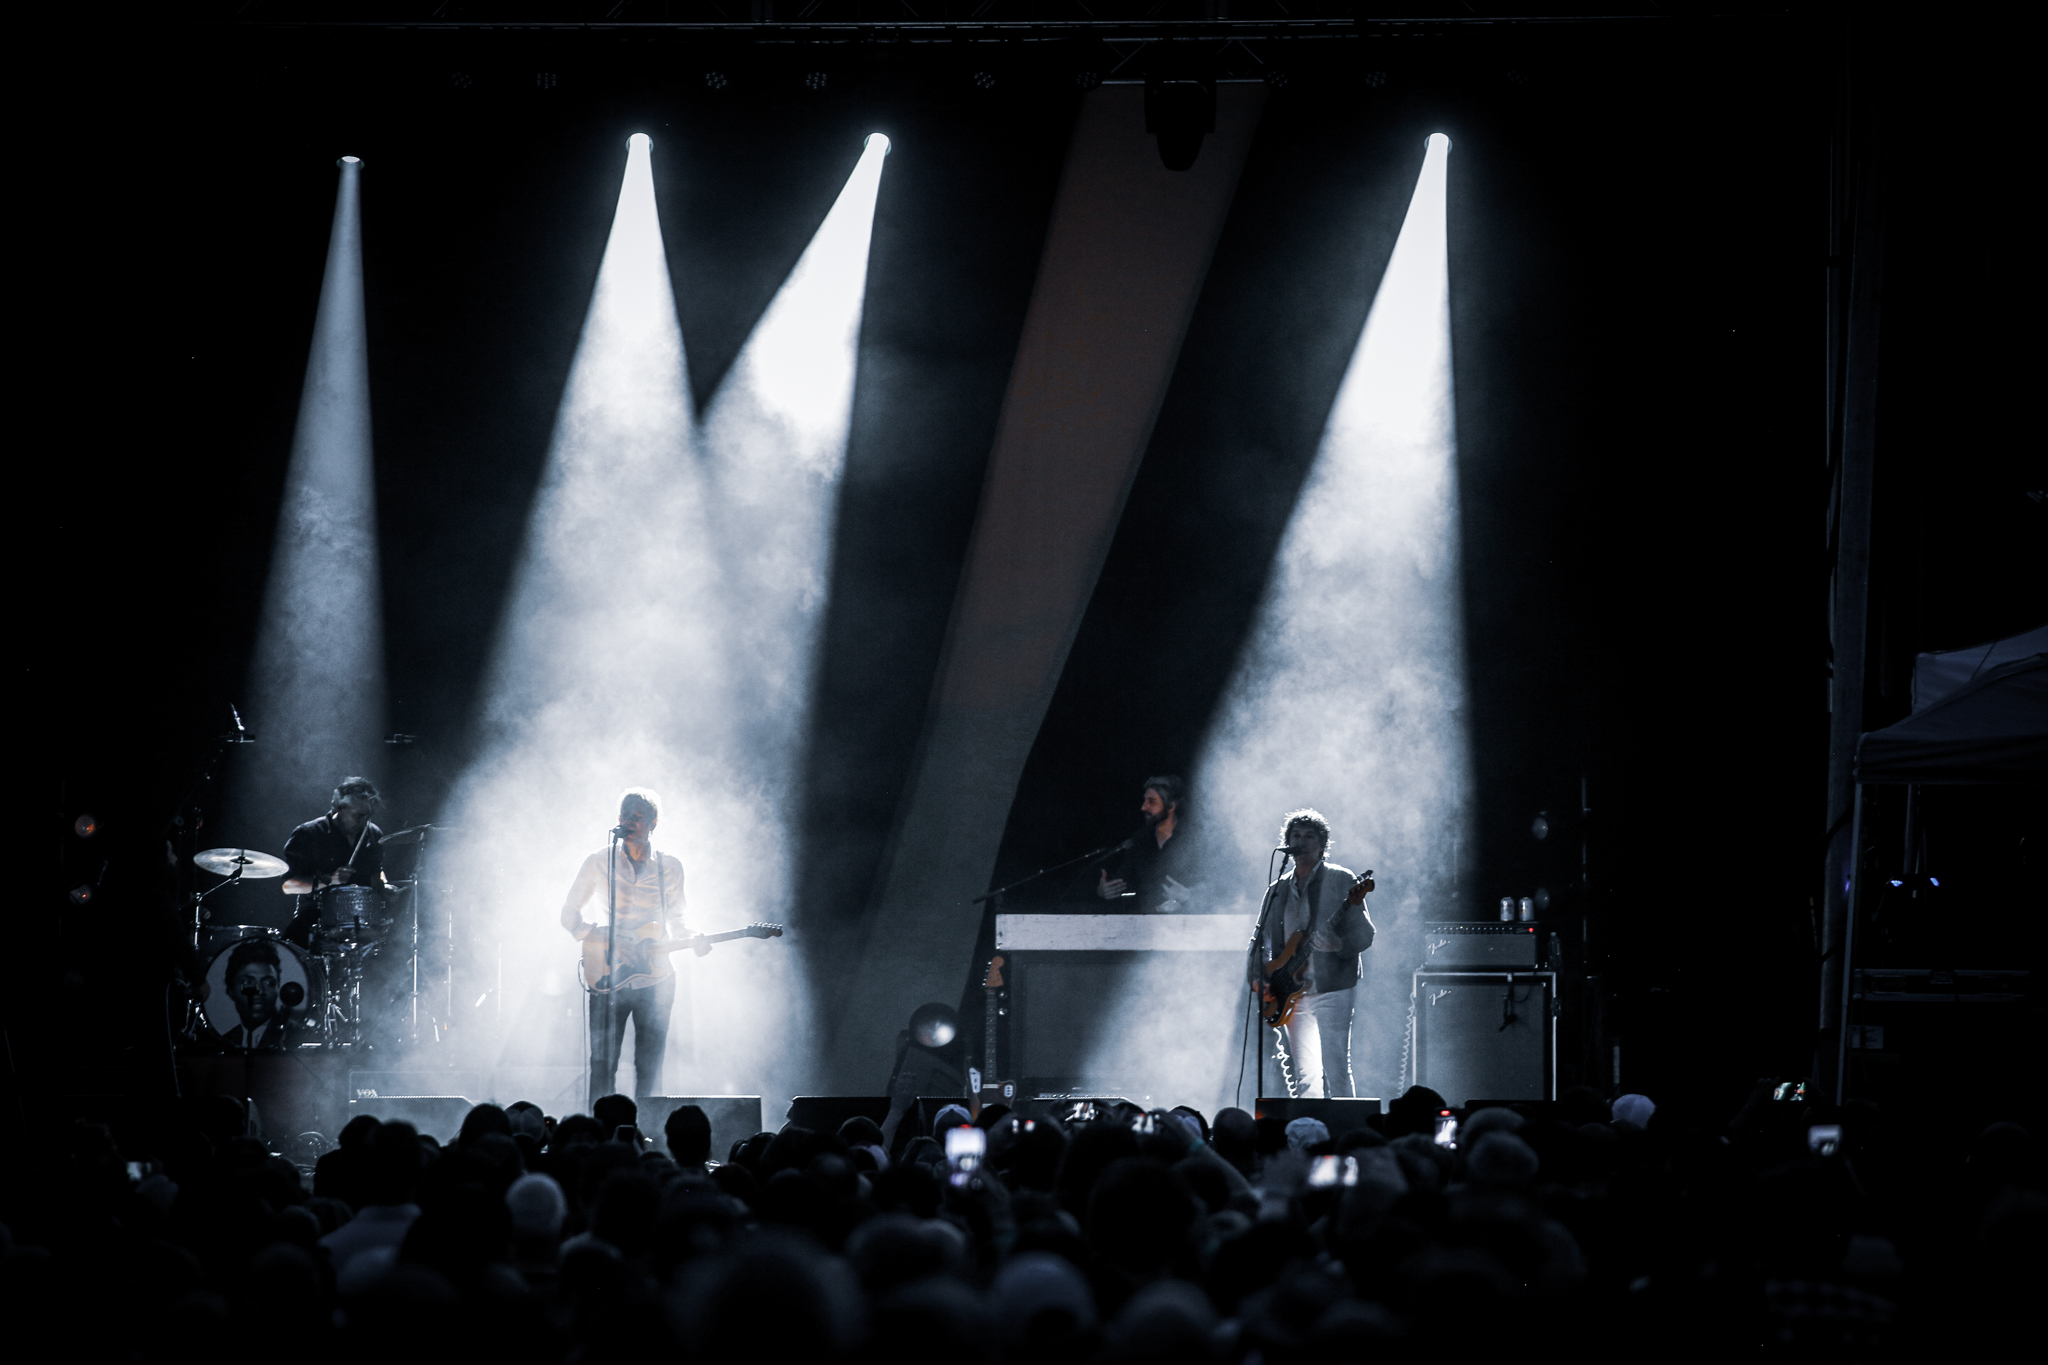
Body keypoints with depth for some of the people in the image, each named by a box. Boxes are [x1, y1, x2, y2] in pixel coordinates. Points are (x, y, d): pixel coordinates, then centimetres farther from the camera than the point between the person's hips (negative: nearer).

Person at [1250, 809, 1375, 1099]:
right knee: (1303, 1075, 5)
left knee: (1335, 1072, -12)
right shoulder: (1278, 890, 16)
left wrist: (1339, 945, -25)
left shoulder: (1341, 880, 1)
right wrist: (1259, 977, 3)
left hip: (1330, 990, -5)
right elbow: (1261, 939, 20)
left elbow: (1365, 933, -5)